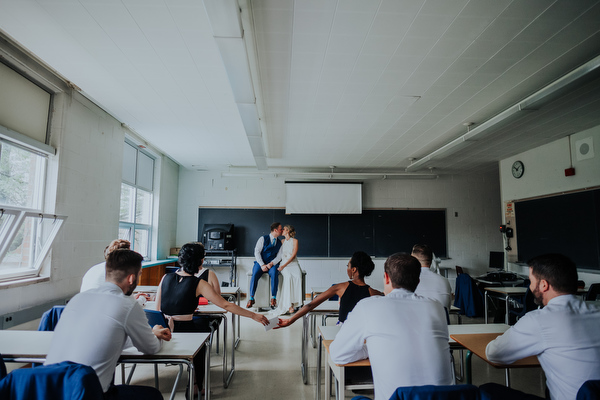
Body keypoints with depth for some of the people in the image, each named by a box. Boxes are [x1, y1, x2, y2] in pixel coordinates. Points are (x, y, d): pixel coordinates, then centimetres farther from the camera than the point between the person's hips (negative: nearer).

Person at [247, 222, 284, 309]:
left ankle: (273, 298, -28)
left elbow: (279, 256, 5)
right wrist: (262, 265, -16)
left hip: (272, 265, 2)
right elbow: (257, 252, -6)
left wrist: (271, 264, -14)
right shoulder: (263, 239, 0)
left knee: (274, 274, -32)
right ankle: (251, 299, -23)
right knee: (255, 275, -32)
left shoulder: (279, 243, 12)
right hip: (260, 263, -2)